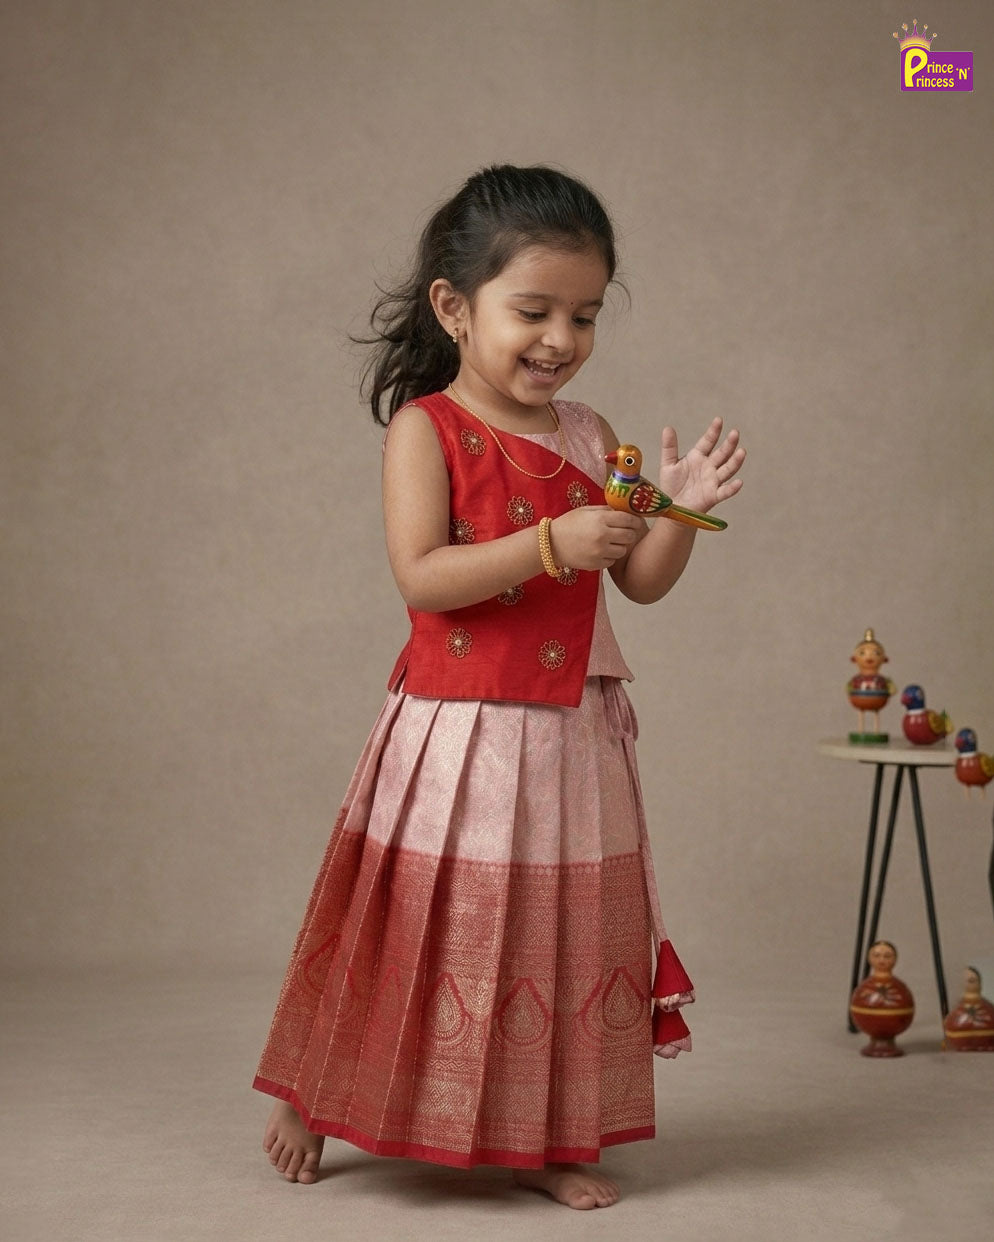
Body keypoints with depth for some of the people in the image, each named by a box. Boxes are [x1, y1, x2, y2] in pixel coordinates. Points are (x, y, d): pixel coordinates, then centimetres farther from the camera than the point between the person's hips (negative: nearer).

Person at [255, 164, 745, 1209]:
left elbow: (640, 582, 6)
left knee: (562, 930, 10)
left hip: (571, 737, 5)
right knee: (425, 926, 6)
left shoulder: (588, 437, 6)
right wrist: (550, 545, -27)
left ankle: (541, 1140, 24)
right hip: (455, 731, -5)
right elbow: (421, 578, -19)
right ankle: (313, 1100, 27)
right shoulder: (425, 427, -9)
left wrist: (678, 513, -12)